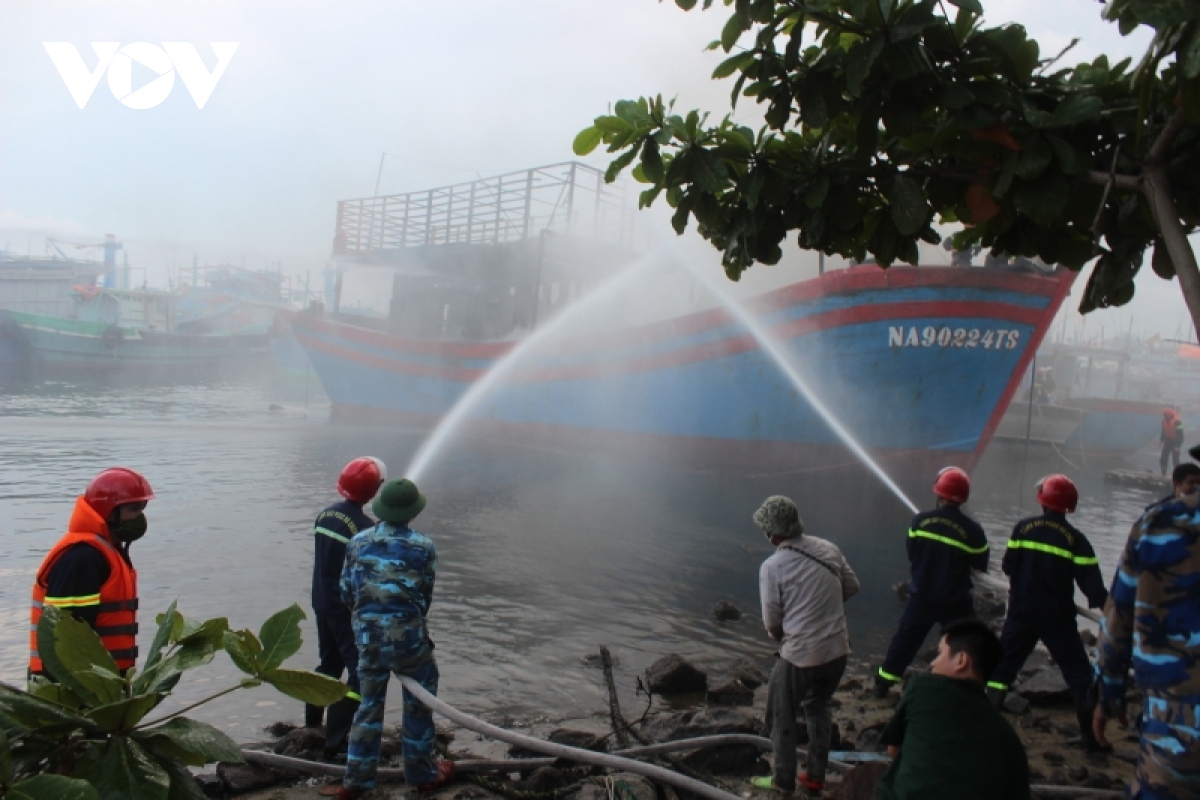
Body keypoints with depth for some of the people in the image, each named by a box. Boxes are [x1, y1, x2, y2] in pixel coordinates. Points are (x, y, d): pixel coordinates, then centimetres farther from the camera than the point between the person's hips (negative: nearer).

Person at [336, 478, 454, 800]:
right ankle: (422, 773, 26)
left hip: (367, 637, 4)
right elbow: (426, 596, -1)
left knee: (369, 704, 17)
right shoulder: (423, 546, -10)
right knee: (419, 704, 14)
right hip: (407, 637, -3)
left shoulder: (358, 542, -1)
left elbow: (347, 592, 5)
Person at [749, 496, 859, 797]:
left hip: (800, 655, -5)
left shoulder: (772, 566, -17)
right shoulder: (828, 548, -4)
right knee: (819, 708, 27)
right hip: (837, 649, 5)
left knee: (781, 717, 18)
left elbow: (772, 622, -10)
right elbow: (852, 586, 8)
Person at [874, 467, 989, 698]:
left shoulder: (921, 521, -10)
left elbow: (912, 555, 1)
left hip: (922, 596, 2)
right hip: (955, 601, -2)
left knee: (905, 640, 16)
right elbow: (981, 565, -1)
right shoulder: (972, 530, -14)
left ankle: (883, 684, 23)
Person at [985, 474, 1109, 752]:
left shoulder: (1023, 528, -2)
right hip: (1057, 618, -1)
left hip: (1021, 613, 1)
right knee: (1080, 676, 11)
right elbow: (1091, 583, -8)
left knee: (1002, 665, 12)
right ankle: (1091, 736, 14)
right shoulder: (1075, 539, -6)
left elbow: (1008, 567, 1)